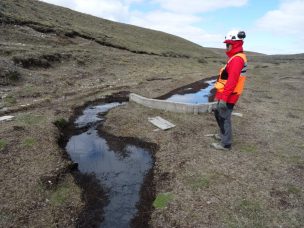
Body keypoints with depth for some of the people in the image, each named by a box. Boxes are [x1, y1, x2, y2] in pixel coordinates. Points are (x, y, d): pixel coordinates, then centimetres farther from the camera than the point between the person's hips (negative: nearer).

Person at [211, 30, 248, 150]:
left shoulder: (237, 59, -19)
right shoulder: (237, 57, 14)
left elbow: (232, 81, -26)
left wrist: (224, 97, -27)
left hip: (228, 96, -10)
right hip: (225, 94, 10)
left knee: (224, 118, 0)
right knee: (218, 114, 22)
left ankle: (226, 143, 13)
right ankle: (223, 134, 38)